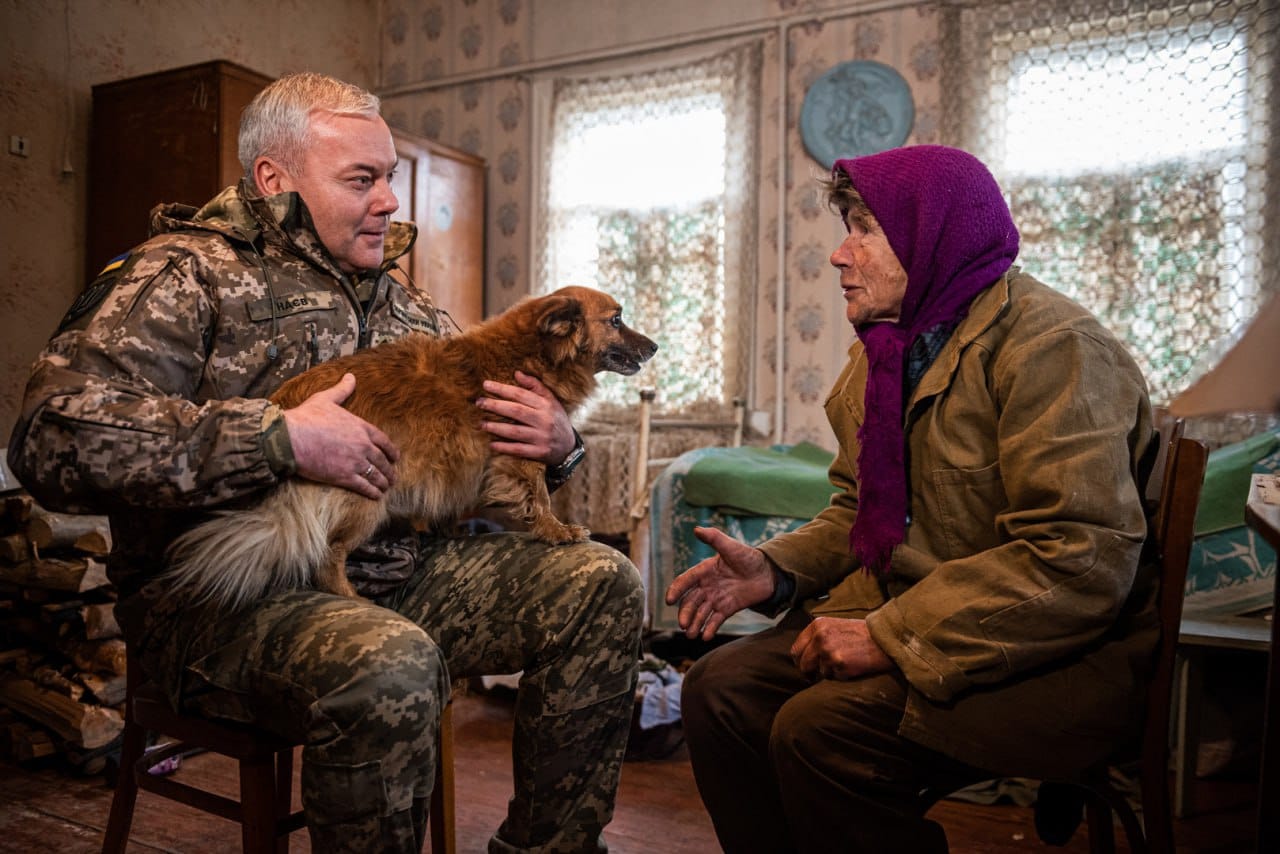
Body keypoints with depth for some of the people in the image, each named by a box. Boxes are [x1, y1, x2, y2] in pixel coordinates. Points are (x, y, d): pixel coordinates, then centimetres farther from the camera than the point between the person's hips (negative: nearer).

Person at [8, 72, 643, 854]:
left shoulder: (406, 306, 17)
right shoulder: (187, 275, -3)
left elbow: (478, 445, 23)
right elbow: (57, 437, -18)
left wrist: (554, 445, -1)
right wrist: (281, 437, -24)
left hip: (402, 569, 7)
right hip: (228, 590, -6)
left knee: (603, 584, -8)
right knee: (388, 665, -37)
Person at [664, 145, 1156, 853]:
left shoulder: (1050, 343, -16)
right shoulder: (887, 349, 11)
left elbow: (1080, 562, -25)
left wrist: (891, 636, -25)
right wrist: (775, 569, -2)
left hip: (1057, 657, -8)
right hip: (907, 617, 8)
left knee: (818, 729, -28)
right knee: (719, 688, -8)